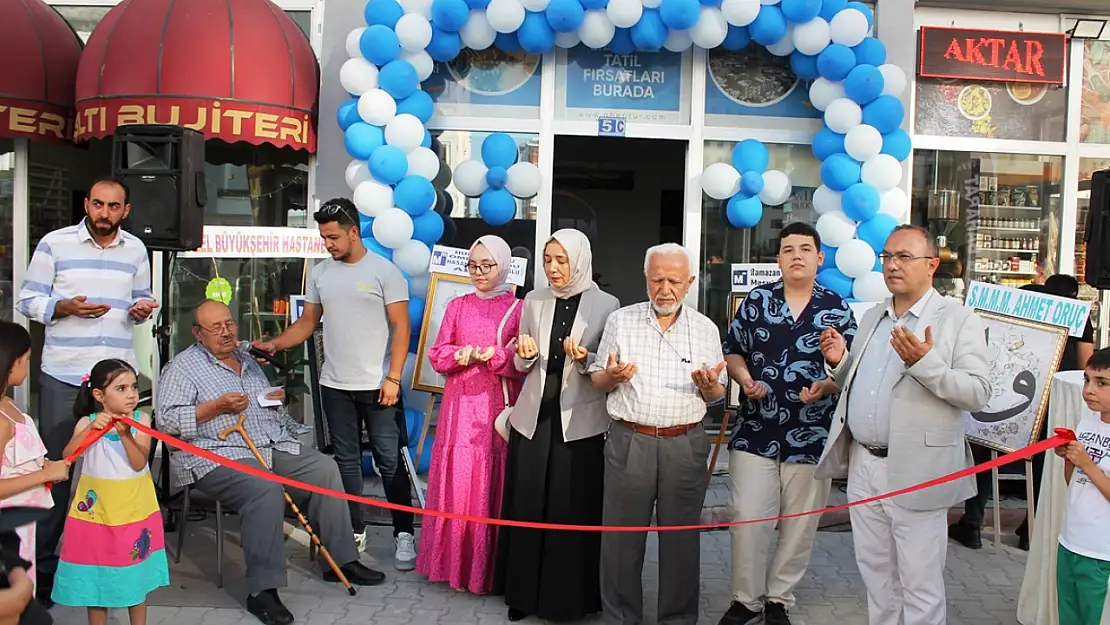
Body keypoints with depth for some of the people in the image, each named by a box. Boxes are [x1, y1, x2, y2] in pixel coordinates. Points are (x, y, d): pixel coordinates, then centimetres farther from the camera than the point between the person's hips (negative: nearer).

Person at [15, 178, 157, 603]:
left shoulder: (135, 249, 10)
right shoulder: (54, 244, -1)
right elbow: (28, 301, 1)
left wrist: (142, 309, -3)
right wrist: (65, 307, -17)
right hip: (62, 376, -3)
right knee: (54, 466, 3)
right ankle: (42, 561, 16)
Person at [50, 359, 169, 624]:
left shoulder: (140, 420, -7)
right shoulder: (87, 422, -6)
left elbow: (139, 463, -16)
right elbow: (68, 456, -20)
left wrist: (125, 434, -31)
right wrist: (90, 429, -33)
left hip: (135, 510, 0)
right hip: (97, 510, 0)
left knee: (137, 574, 12)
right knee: (96, 575, 9)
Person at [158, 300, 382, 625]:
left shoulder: (248, 357, 21)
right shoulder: (182, 367, 1)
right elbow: (166, 421, -10)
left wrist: (277, 398, 9)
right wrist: (217, 406, -16)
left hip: (274, 447, 7)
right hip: (220, 457, -7)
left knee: (325, 468, -11)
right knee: (266, 491, -34)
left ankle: (342, 560, -3)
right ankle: (262, 591, -27)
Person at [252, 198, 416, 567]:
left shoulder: (384, 271, -7)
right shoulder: (320, 273, 8)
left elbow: (401, 327, -9)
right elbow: (308, 322, 13)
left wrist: (393, 378, -15)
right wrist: (275, 344, -4)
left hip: (378, 386, -5)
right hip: (335, 386, 5)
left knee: (391, 461, -1)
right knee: (346, 462, 12)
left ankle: (404, 534, 10)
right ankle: (354, 532, 24)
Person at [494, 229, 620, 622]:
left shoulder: (606, 305, -3)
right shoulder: (533, 301, 7)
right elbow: (521, 365, 11)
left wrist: (584, 359, -19)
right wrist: (527, 354, -11)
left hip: (580, 421, -3)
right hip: (533, 417, 3)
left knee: (574, 510, 1)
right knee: (526, 506, 7)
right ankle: (524, 591, 21)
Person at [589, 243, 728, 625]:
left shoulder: (706, 329, 6)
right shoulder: (620, 321, 4)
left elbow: (717, 395, 10)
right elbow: (597, 381, 8)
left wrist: (709, 385, -13)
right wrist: (612, 376, -14)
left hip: (685, 445, 1)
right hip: (628, 441, 0)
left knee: (681, 539, 8)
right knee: (622, 538, 5)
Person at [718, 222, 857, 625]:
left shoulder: (838, 309, 3)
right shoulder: (756, 300, 5)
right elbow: (733, 351, 10)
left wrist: (826, 386, -16)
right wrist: (745, 379, -10)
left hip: (811, 437, 0)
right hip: (755, 433, 0)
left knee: (799, 526, 9)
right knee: (747, 522, -1)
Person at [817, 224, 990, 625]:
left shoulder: (959, 320, -6)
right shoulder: (871, 318, 14)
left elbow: (978, 393, -15)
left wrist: (925, 364, -28)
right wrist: (840, 362, 0)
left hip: (916, 471, -6)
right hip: (863, 465, 6)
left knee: (919, 582, 4)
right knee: (875, 571, 17)